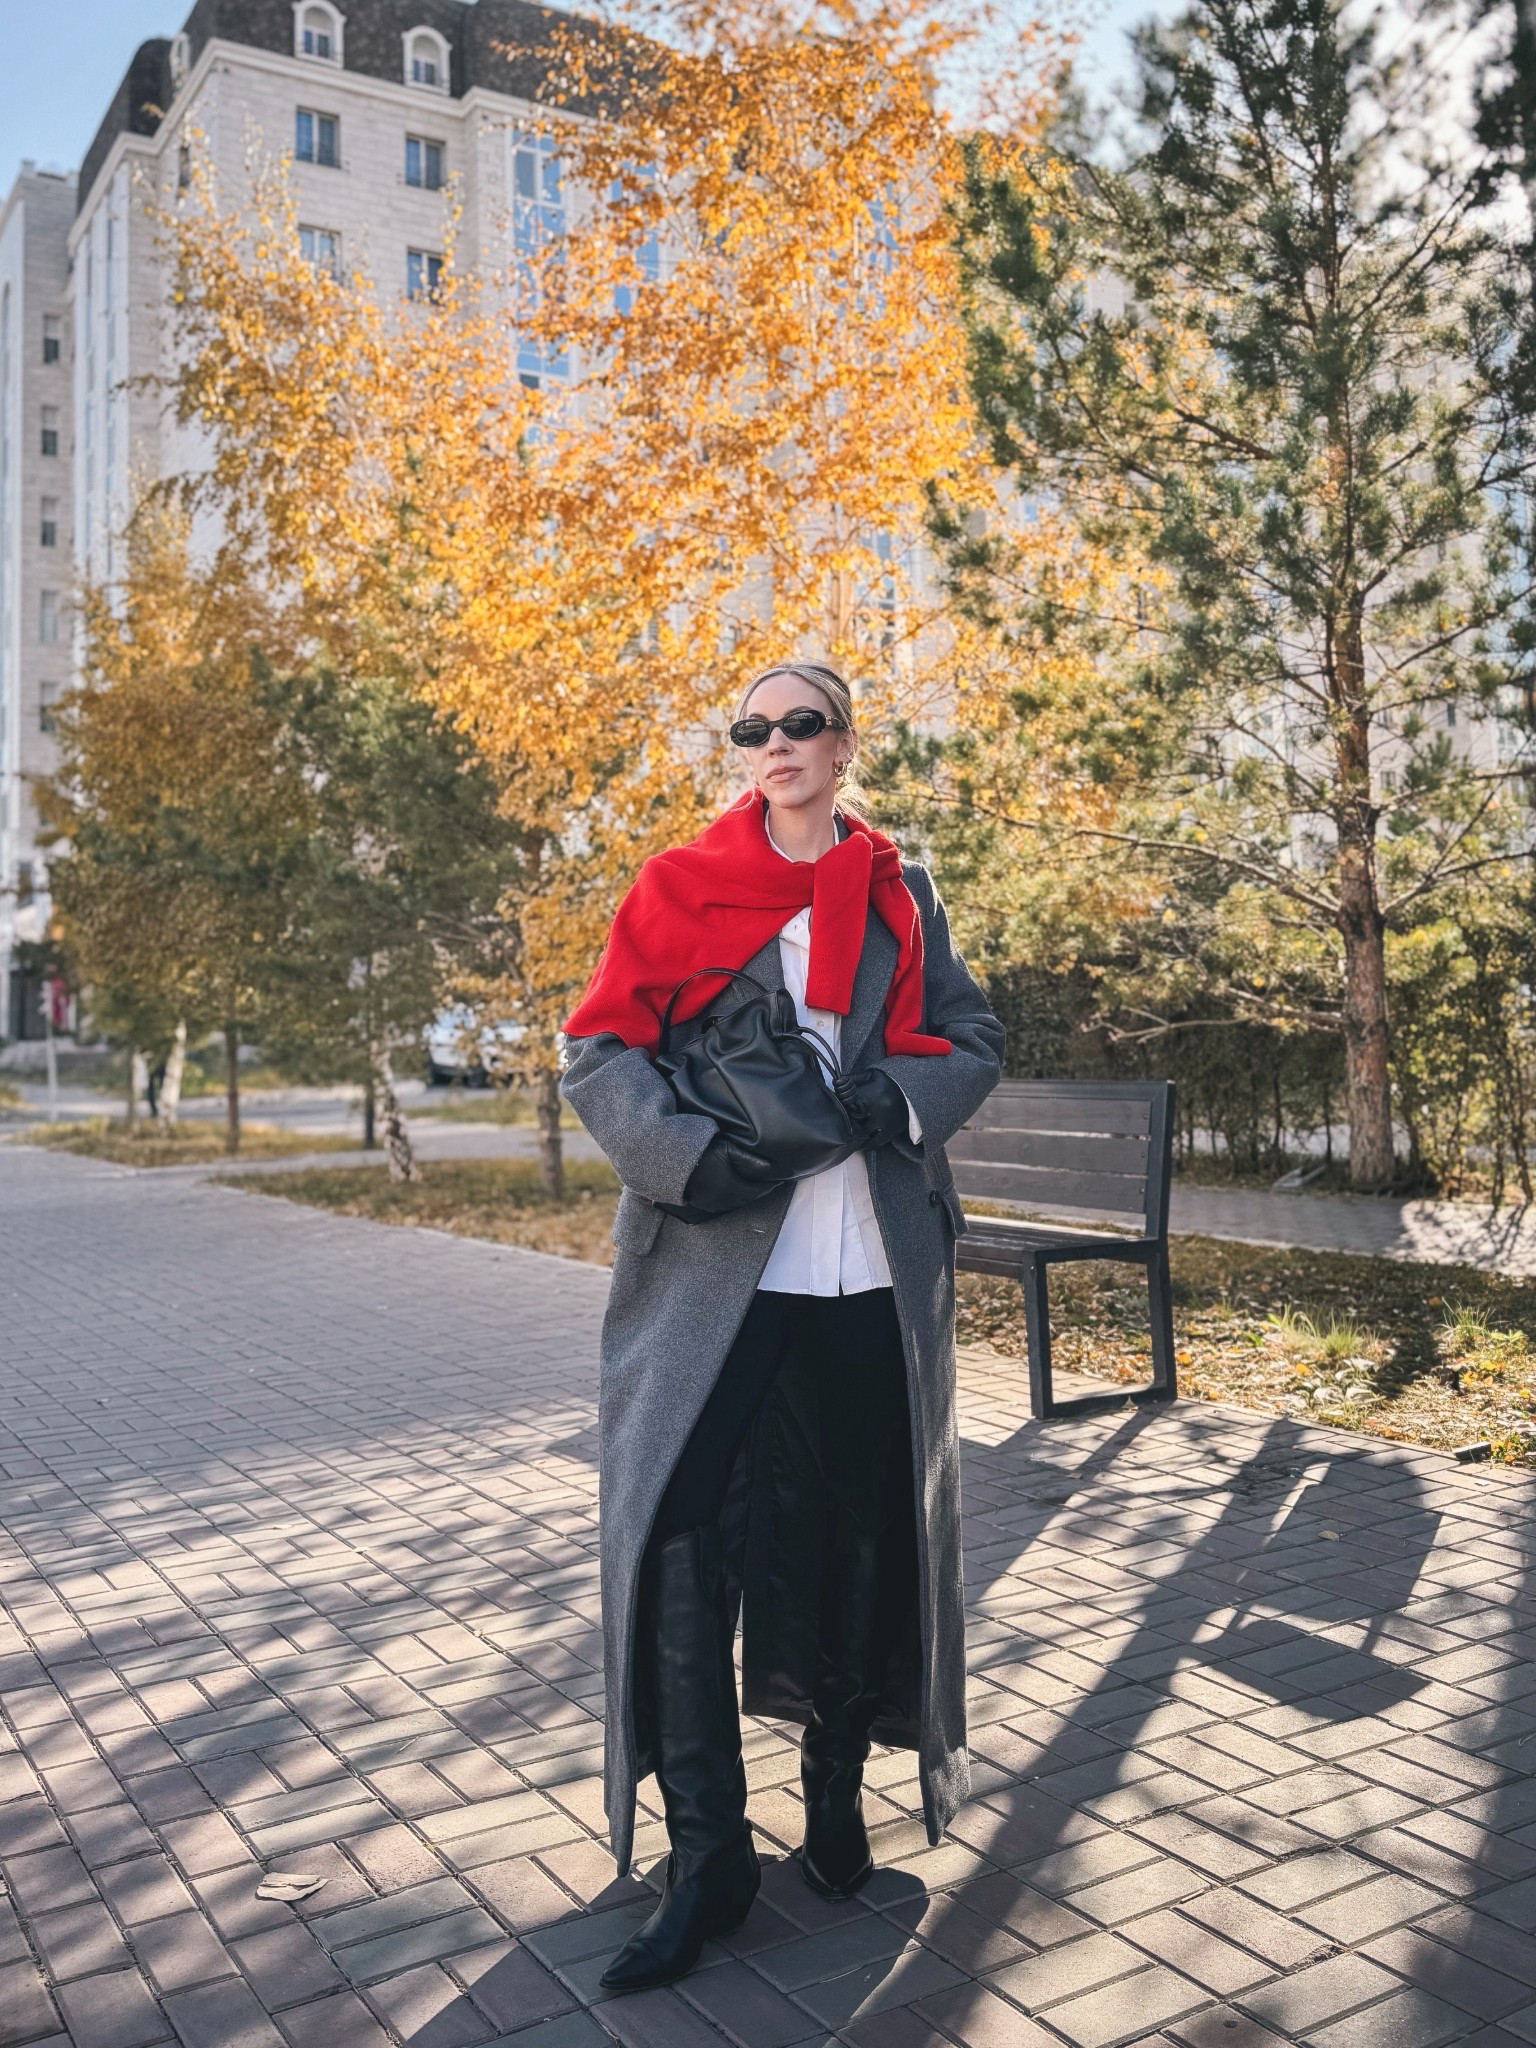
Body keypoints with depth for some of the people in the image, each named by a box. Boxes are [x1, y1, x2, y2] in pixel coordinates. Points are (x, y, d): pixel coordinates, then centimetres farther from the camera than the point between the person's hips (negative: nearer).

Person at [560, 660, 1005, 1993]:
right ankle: (708, 1853, 8)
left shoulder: (900, 894, 11)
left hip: (877, 1270, 2)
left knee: (862, 1533, 11)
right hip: (718, 1266, -2)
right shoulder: (683, 885, 5)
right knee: (681, 1534, -8)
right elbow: (599, 1048, -2)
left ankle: (837, 1795, 33)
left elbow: (974, 1040, 10)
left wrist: (901, 1094, -11)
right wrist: (689, 1157, -17)